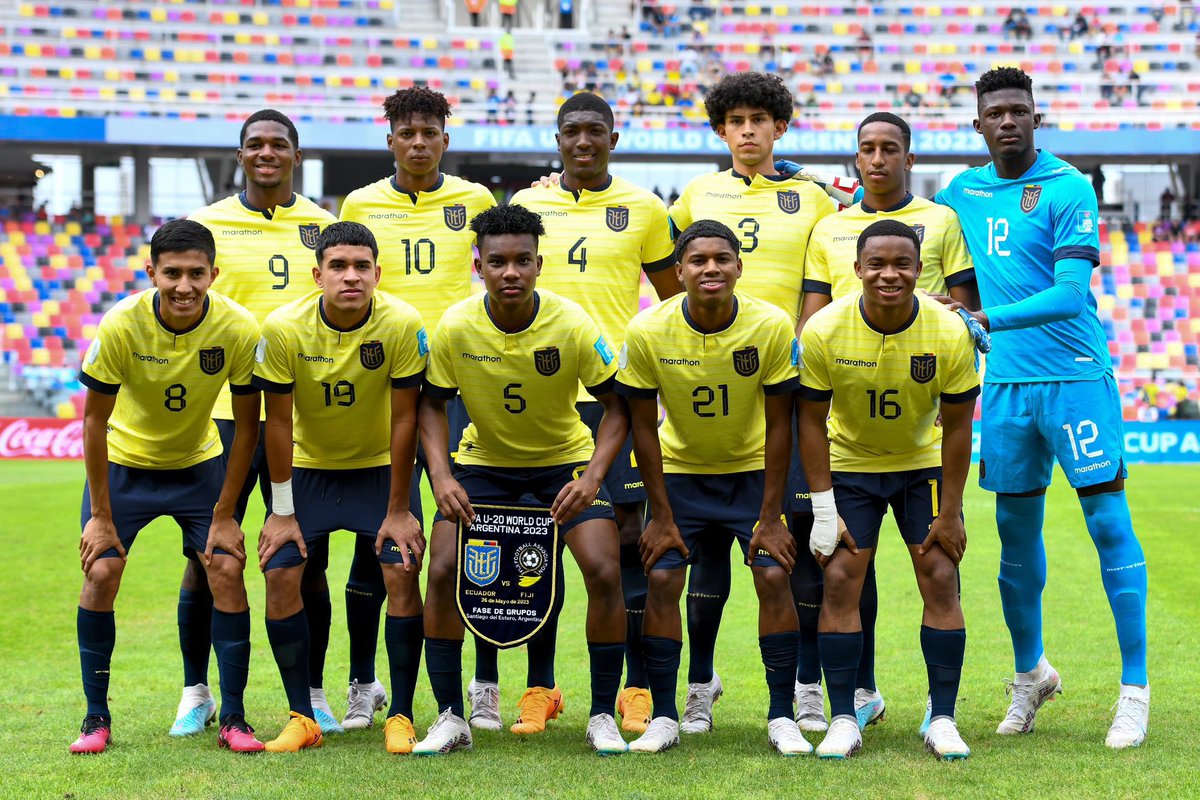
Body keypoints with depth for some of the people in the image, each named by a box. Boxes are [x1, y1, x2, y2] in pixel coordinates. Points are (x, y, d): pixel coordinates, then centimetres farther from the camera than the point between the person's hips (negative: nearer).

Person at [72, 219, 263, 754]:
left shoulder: (239, 329, -24)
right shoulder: (121, 325, -27)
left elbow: (247, 424, -12)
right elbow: (95, 419, -16)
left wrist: (223, 514, -12)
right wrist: (100, 515, -14)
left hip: (200, 465, 1)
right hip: (123, 463, -1)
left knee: (227, 571, -12)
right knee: (100, 573, -11)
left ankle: (233, 719, -1)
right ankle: (96, 717, 4)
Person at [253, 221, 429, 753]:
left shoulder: (403, 326, -22)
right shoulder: (283, 328, -21)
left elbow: (404, 420, -16)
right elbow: (278, 421, -12)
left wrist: (398, 511, -13)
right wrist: (282, 512, -9)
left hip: (379, 467, -1)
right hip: (308, 468, 1)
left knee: (402, 574, -15)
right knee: (280, 575, -11)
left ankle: (400, 717, 0)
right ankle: (301, 719, 2)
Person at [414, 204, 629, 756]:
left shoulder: (572, 324, -23)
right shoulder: (455, 327, -19)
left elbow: (616, 405, -14)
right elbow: (432, 404, -5)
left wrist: (593, 475, -28)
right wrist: (441, 477, -20)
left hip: (564, 460, -1)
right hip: (483, 461, 1)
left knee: (603, 571, -18)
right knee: (443, 571, -14)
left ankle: (602, 716, -1)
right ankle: (450, 718, 1)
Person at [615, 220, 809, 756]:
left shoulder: (772, 326, -21)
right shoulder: (648, 331, -20)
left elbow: (779, 424, -13)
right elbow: (643, 426, -10)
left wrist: (770, 517, -13)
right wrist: (662, 516, -10)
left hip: (753, 469, 0)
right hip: (680, 470, 1)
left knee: (774, 577, -13)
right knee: (662, 580, -11)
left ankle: (781, 717, -3)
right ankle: (663, 717, 1)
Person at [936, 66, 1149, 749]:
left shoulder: (1068, 188, -7)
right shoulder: (963, 193, 10)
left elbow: (1071, 292, -17)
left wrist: (988, 319, -26)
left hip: (1077, 377, -5)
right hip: (1007, 384, 5)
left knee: (1109, 521, -6)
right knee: (1016, 528, 10)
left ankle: (1135, 689, 0)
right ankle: (1031, 673, 28)